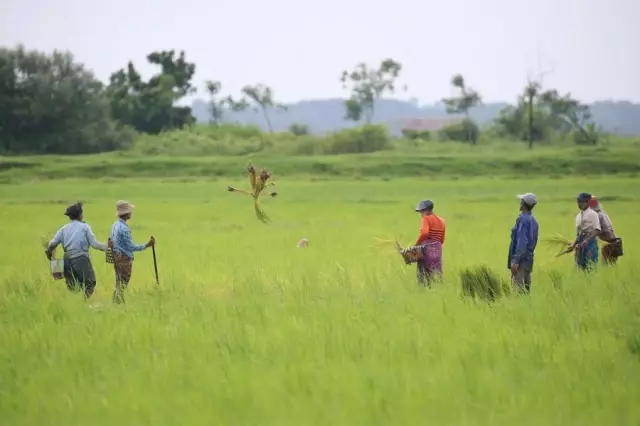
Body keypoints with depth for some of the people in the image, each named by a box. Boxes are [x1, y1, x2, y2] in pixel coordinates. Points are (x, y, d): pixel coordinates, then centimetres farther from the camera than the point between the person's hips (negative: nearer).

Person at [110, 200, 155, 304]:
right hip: (124, 258, -9)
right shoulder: (124, 228, -20)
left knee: (119, 283, 14)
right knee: (122, 285, -3)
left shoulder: (115, 225, 9)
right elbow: (131, 247, -19)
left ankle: (116, 303, 16)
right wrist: (147, 245, -15)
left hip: (116, 257, 9)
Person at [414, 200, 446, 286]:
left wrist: (416, 245, -15)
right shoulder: (441, 221, 15)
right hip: (438, 249, 7)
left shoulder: (426, 218, -8)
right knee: (437, 275, 8)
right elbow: (442, 240, 15)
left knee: (424, 275, -2)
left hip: (426, 248, -7)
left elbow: (424, 233, -24)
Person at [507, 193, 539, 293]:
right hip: (529, 259, 9)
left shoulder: (523, 219, -13)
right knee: (526, 290, 10)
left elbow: (522, 242, -20)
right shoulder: (533, 220, 13)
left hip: (521, 260, -9)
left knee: (519, 290, -12)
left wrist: (515, 261, -21)